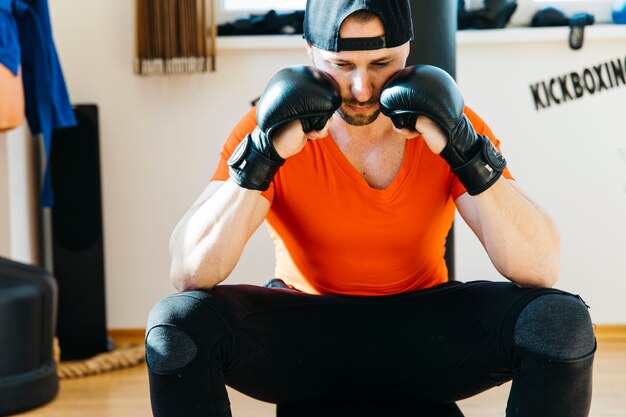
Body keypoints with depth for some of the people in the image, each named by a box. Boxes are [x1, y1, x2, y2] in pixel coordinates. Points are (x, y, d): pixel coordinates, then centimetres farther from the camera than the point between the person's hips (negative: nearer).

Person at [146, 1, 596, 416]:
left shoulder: (449, 124, -11)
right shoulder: (269, 127, -14)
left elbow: (541, 271, -20)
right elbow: (190, 274, -23)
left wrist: (467, 153, -31)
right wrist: (262, 157, -33)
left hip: (425, 332, 1)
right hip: (302, 330, -1)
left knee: (562, 322, -26)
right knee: (178, 322, -29)